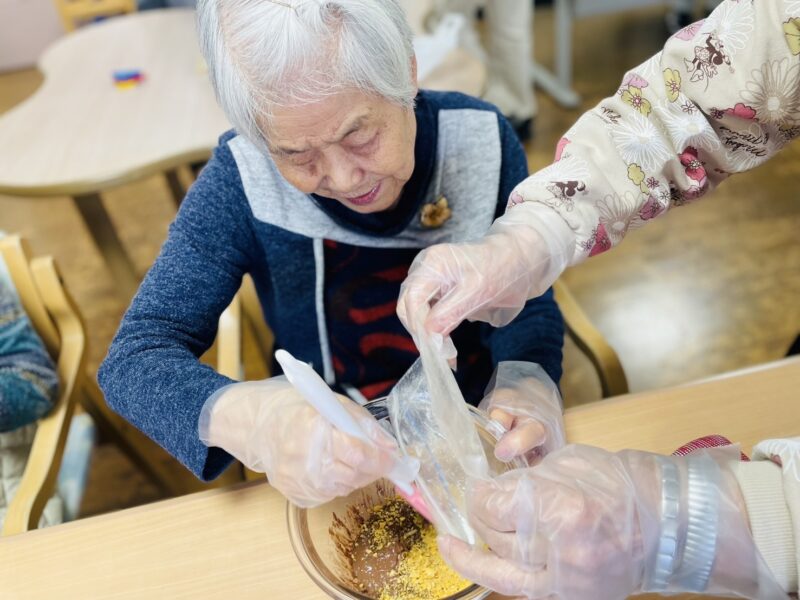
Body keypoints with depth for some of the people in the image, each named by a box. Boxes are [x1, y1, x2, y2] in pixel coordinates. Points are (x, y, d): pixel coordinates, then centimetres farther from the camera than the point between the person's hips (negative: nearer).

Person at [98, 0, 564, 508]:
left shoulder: (483, 139, -14)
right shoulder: (243, 181, -18)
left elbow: (528, 309, -5)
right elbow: (134, 357, -20)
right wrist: (248, 419, -41)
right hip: (333, 462, -1)